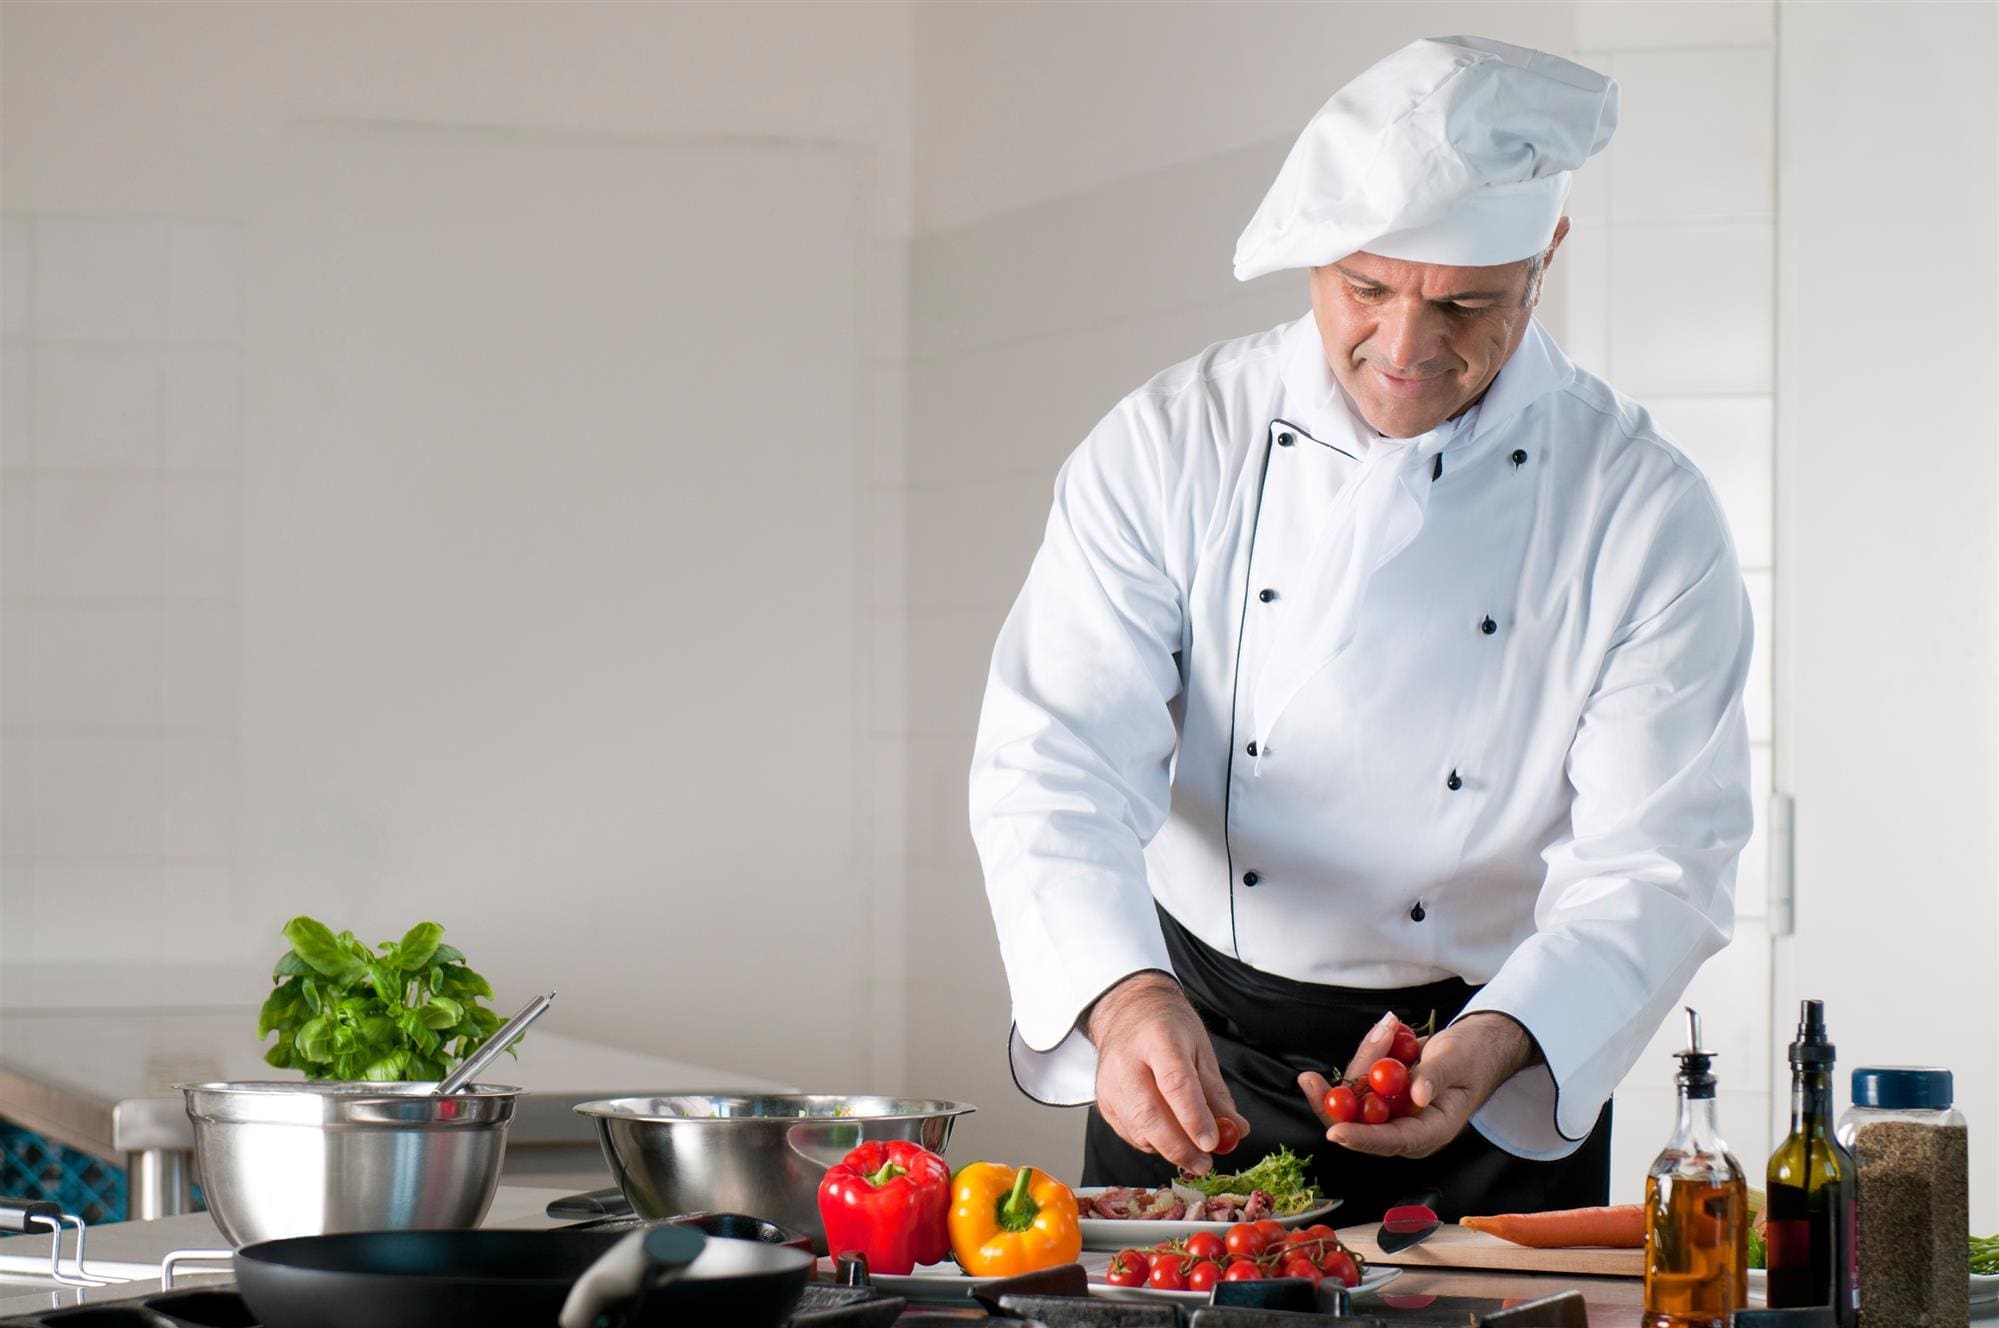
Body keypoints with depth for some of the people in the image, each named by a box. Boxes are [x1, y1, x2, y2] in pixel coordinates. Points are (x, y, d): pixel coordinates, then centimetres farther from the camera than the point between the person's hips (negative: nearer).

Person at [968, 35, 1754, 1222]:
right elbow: (1056, 765, -17)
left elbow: (1652, 860, -15)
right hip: (1195, 1049, 1)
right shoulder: (1169, 447, -11)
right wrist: (1124, 994, -36)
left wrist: (1495, 1045, -33)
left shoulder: (1648, 513, -13)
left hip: (1498, 1079, -1)